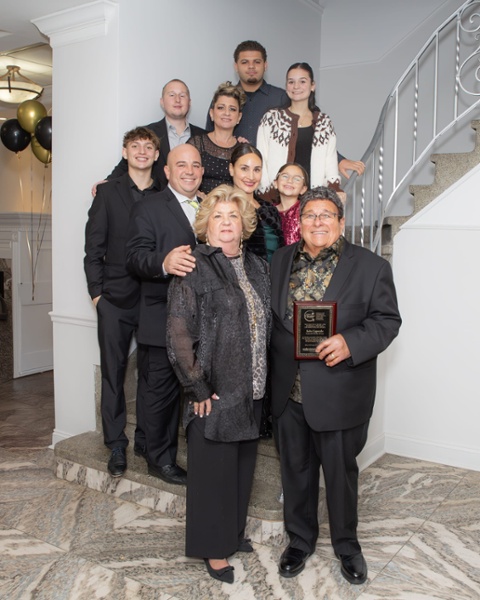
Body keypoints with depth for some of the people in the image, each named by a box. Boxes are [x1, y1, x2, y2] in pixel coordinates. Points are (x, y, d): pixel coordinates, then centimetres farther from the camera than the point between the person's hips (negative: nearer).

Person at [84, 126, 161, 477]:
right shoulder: (109, 193, 5)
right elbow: (94, 248, 2)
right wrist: (97, 291, -4)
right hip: (116, 299, 0)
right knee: (113, 372, 4)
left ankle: (146, 438, 22)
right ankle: (116, 444, 16)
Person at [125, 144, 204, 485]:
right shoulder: (149, 208, -2)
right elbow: (135, 256, -16)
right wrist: (164, 263, -36)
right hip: (164, 319, -5)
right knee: (162, 390, 5)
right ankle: (161, 459, 20)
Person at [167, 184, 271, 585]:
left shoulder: (256, 267, 10)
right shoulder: (194, 269, -10)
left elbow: (265, 326, 13)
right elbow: (178, 334, -15)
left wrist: (263, 381, 8)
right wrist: (198, 388, -14)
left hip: (251, 391, 6)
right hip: (213, 392, -6)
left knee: (243, 465, 18)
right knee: (213, 469, 7)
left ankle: (234, 531, 39)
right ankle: (214, 548, 25)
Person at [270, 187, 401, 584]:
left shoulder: (370, 266, -7)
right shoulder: (280, 261, 5)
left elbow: (387, 319, -7)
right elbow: (268, 316, 10)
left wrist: (351, 342, -23)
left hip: (339, 395, -3)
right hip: (288, 392, 3)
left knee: (341, 471, 15)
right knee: (296, 469, 18)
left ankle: (347, 544, 39)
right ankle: (301, 539, 41)